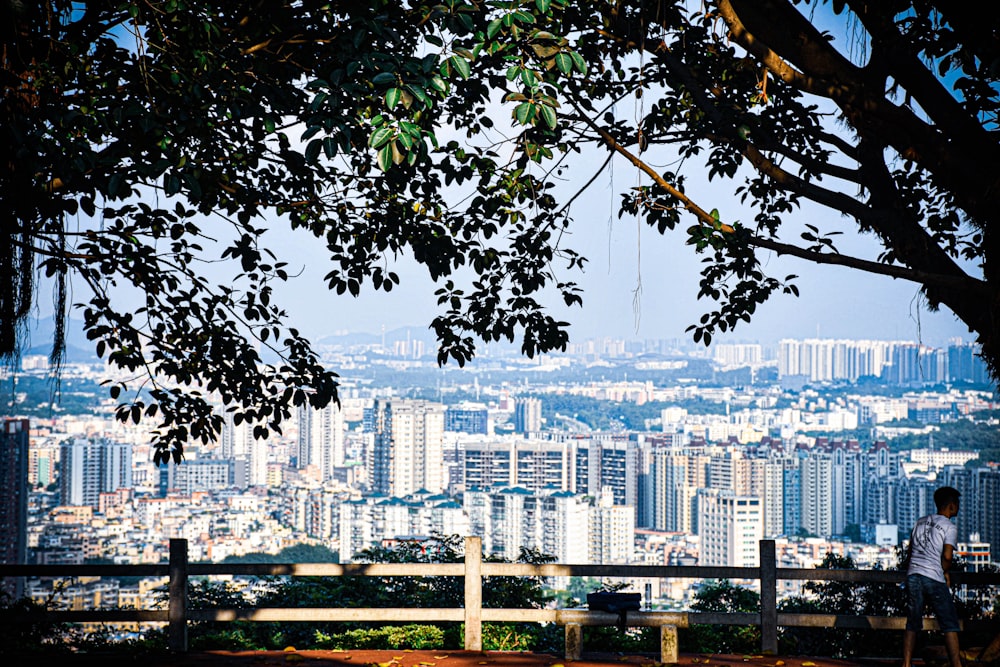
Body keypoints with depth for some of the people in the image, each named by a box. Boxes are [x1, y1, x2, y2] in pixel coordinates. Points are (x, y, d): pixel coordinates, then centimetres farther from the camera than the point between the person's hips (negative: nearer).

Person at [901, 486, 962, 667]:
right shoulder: (950, 527, -3)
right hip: (934, 579, -6)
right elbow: (947, 556, -13)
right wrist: (945, 572, 6)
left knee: (912, 624, 10)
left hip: (913, 576, 6)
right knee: (950, 625, 0)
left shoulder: (920, 522, 16)